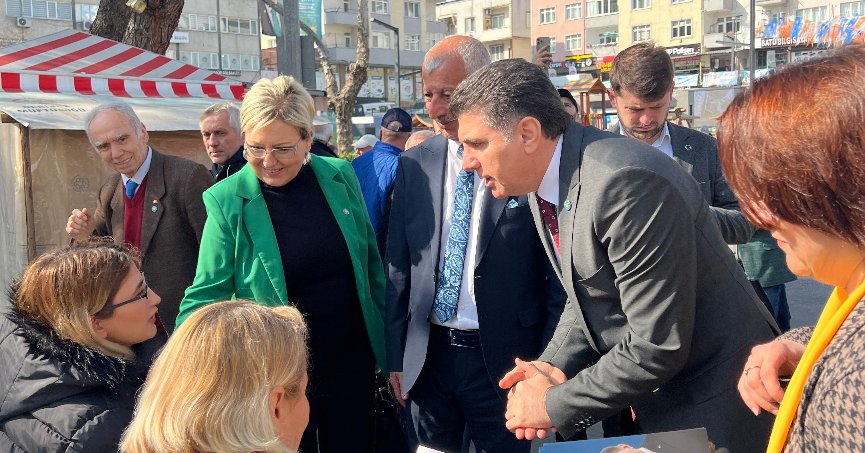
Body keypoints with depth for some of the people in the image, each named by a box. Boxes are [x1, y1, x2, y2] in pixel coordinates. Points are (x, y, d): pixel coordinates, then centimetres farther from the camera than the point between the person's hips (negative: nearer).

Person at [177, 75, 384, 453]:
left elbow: (371, 264, 5)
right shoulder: (227, 202, -13)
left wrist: (384, 336, 9)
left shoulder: (340, 177, -4)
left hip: (352, 358, 3)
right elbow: (207, 293, -9)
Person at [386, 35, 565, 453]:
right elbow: (399, 265, 6)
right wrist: (396, 355, 5)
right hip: (427, 353, 4)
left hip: (504, 357, -3)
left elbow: (559, 275, -6)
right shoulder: (414, 164, 1)